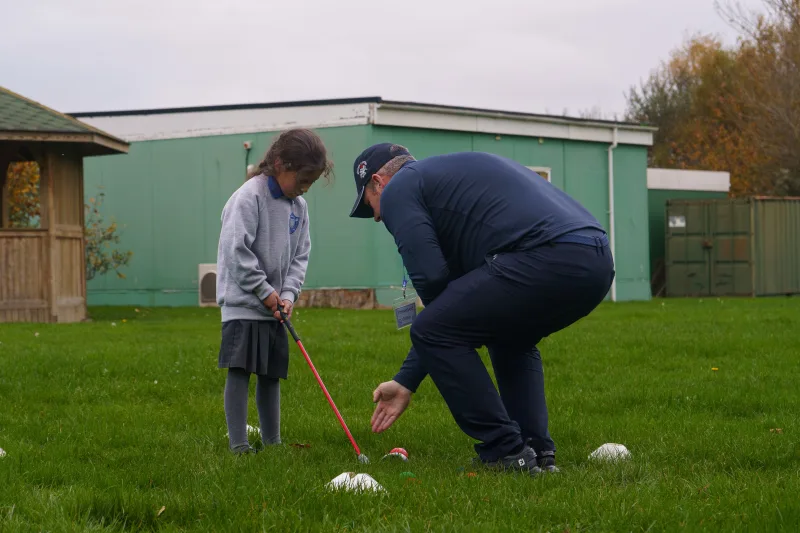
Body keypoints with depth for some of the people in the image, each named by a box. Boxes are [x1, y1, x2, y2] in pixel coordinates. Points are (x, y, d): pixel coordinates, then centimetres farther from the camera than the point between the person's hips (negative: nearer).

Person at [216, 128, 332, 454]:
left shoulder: (298, 207, 7)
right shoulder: (249, 197, -15)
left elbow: (300, 256, 11)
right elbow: (236, 251, -19)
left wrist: (288, 293, -5)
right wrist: (265, 291, -15)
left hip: (274, 307, 7)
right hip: (242, 303, -7)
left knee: (271, 374, 11)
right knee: (239, 370, -10)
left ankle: (272, 441, 18)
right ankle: (238, 443, -9)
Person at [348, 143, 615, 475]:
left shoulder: (398, 189, 11)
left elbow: (431, 277, -3)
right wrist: (406, 382, 42)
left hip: (546, 261, -9)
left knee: (433, 333, 4)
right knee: (509, 338, 34)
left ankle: (505, 453, 4)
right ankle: (539, 454, 20)